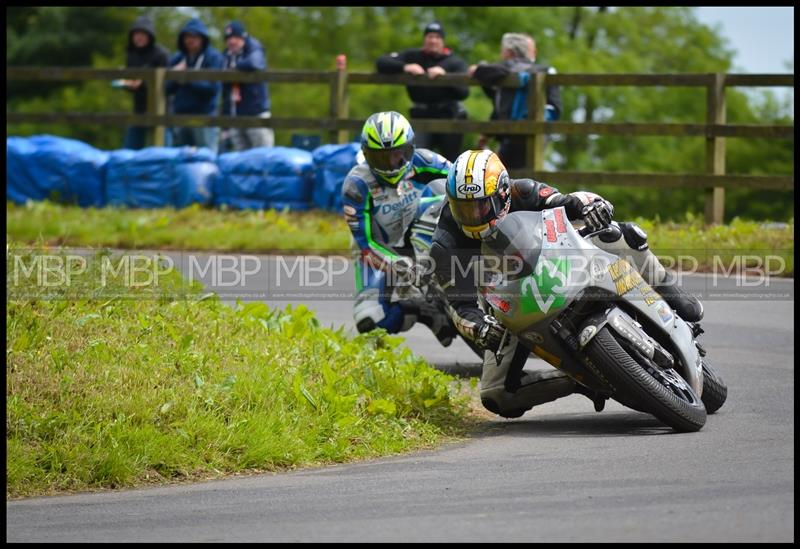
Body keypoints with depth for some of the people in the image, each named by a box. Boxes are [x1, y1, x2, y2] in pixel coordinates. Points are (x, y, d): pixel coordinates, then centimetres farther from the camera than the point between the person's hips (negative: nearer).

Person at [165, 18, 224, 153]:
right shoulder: (177, 59, 13)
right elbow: (167, 88, 9)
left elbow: (212, 88, -12)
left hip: (204, 116, -5)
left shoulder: (214, 58, -2)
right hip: (180, 115, 5)